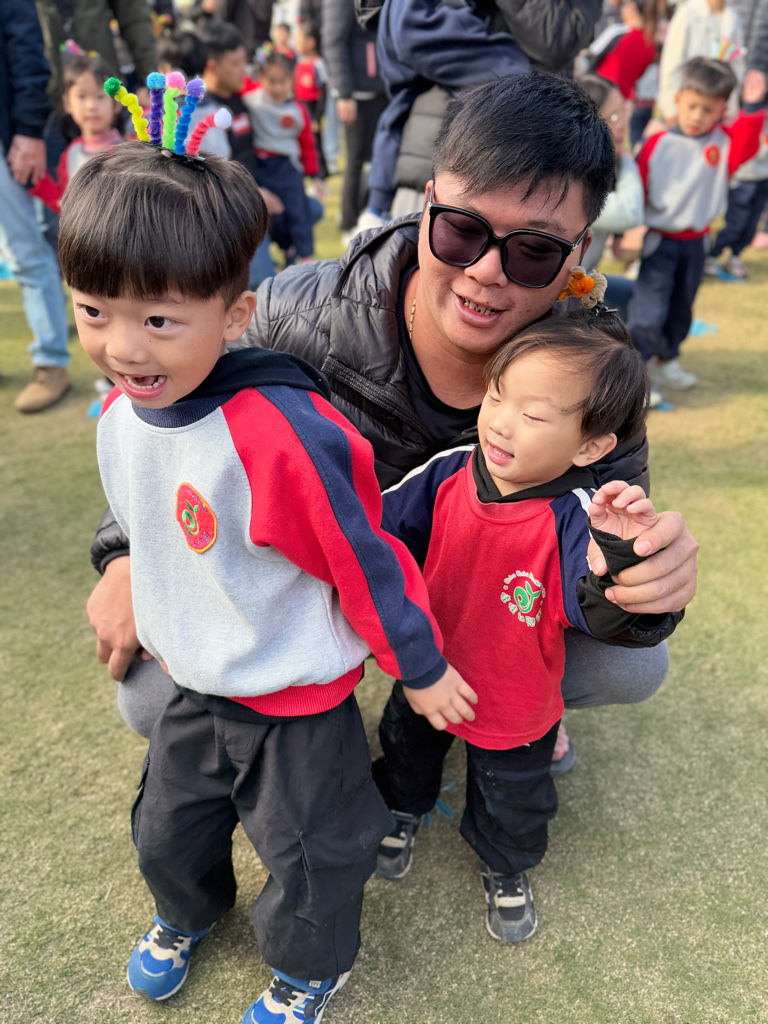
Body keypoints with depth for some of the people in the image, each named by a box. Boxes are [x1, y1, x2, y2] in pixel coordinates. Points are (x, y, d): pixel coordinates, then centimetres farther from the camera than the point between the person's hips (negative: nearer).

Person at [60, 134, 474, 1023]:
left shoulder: (281, 434, -35)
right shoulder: (122, 412, -9)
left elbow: (364, 559, -24)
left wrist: (421, 668, -11)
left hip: (298, 697, -6)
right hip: (194, 683, 7)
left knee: (306, 856, 17)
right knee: (165, 830, 27)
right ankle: (186, 912, 62)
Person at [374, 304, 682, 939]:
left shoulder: (578, 520, -31)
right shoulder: (448, 475, -19)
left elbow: (609, 616, -41)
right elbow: (381, 532, -5)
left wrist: (620, 551, -57)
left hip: (516, 708, -3)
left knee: (511, 801, 25)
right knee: (408, 748, 32)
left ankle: (507, 870, 59)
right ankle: (403, 811, 67)